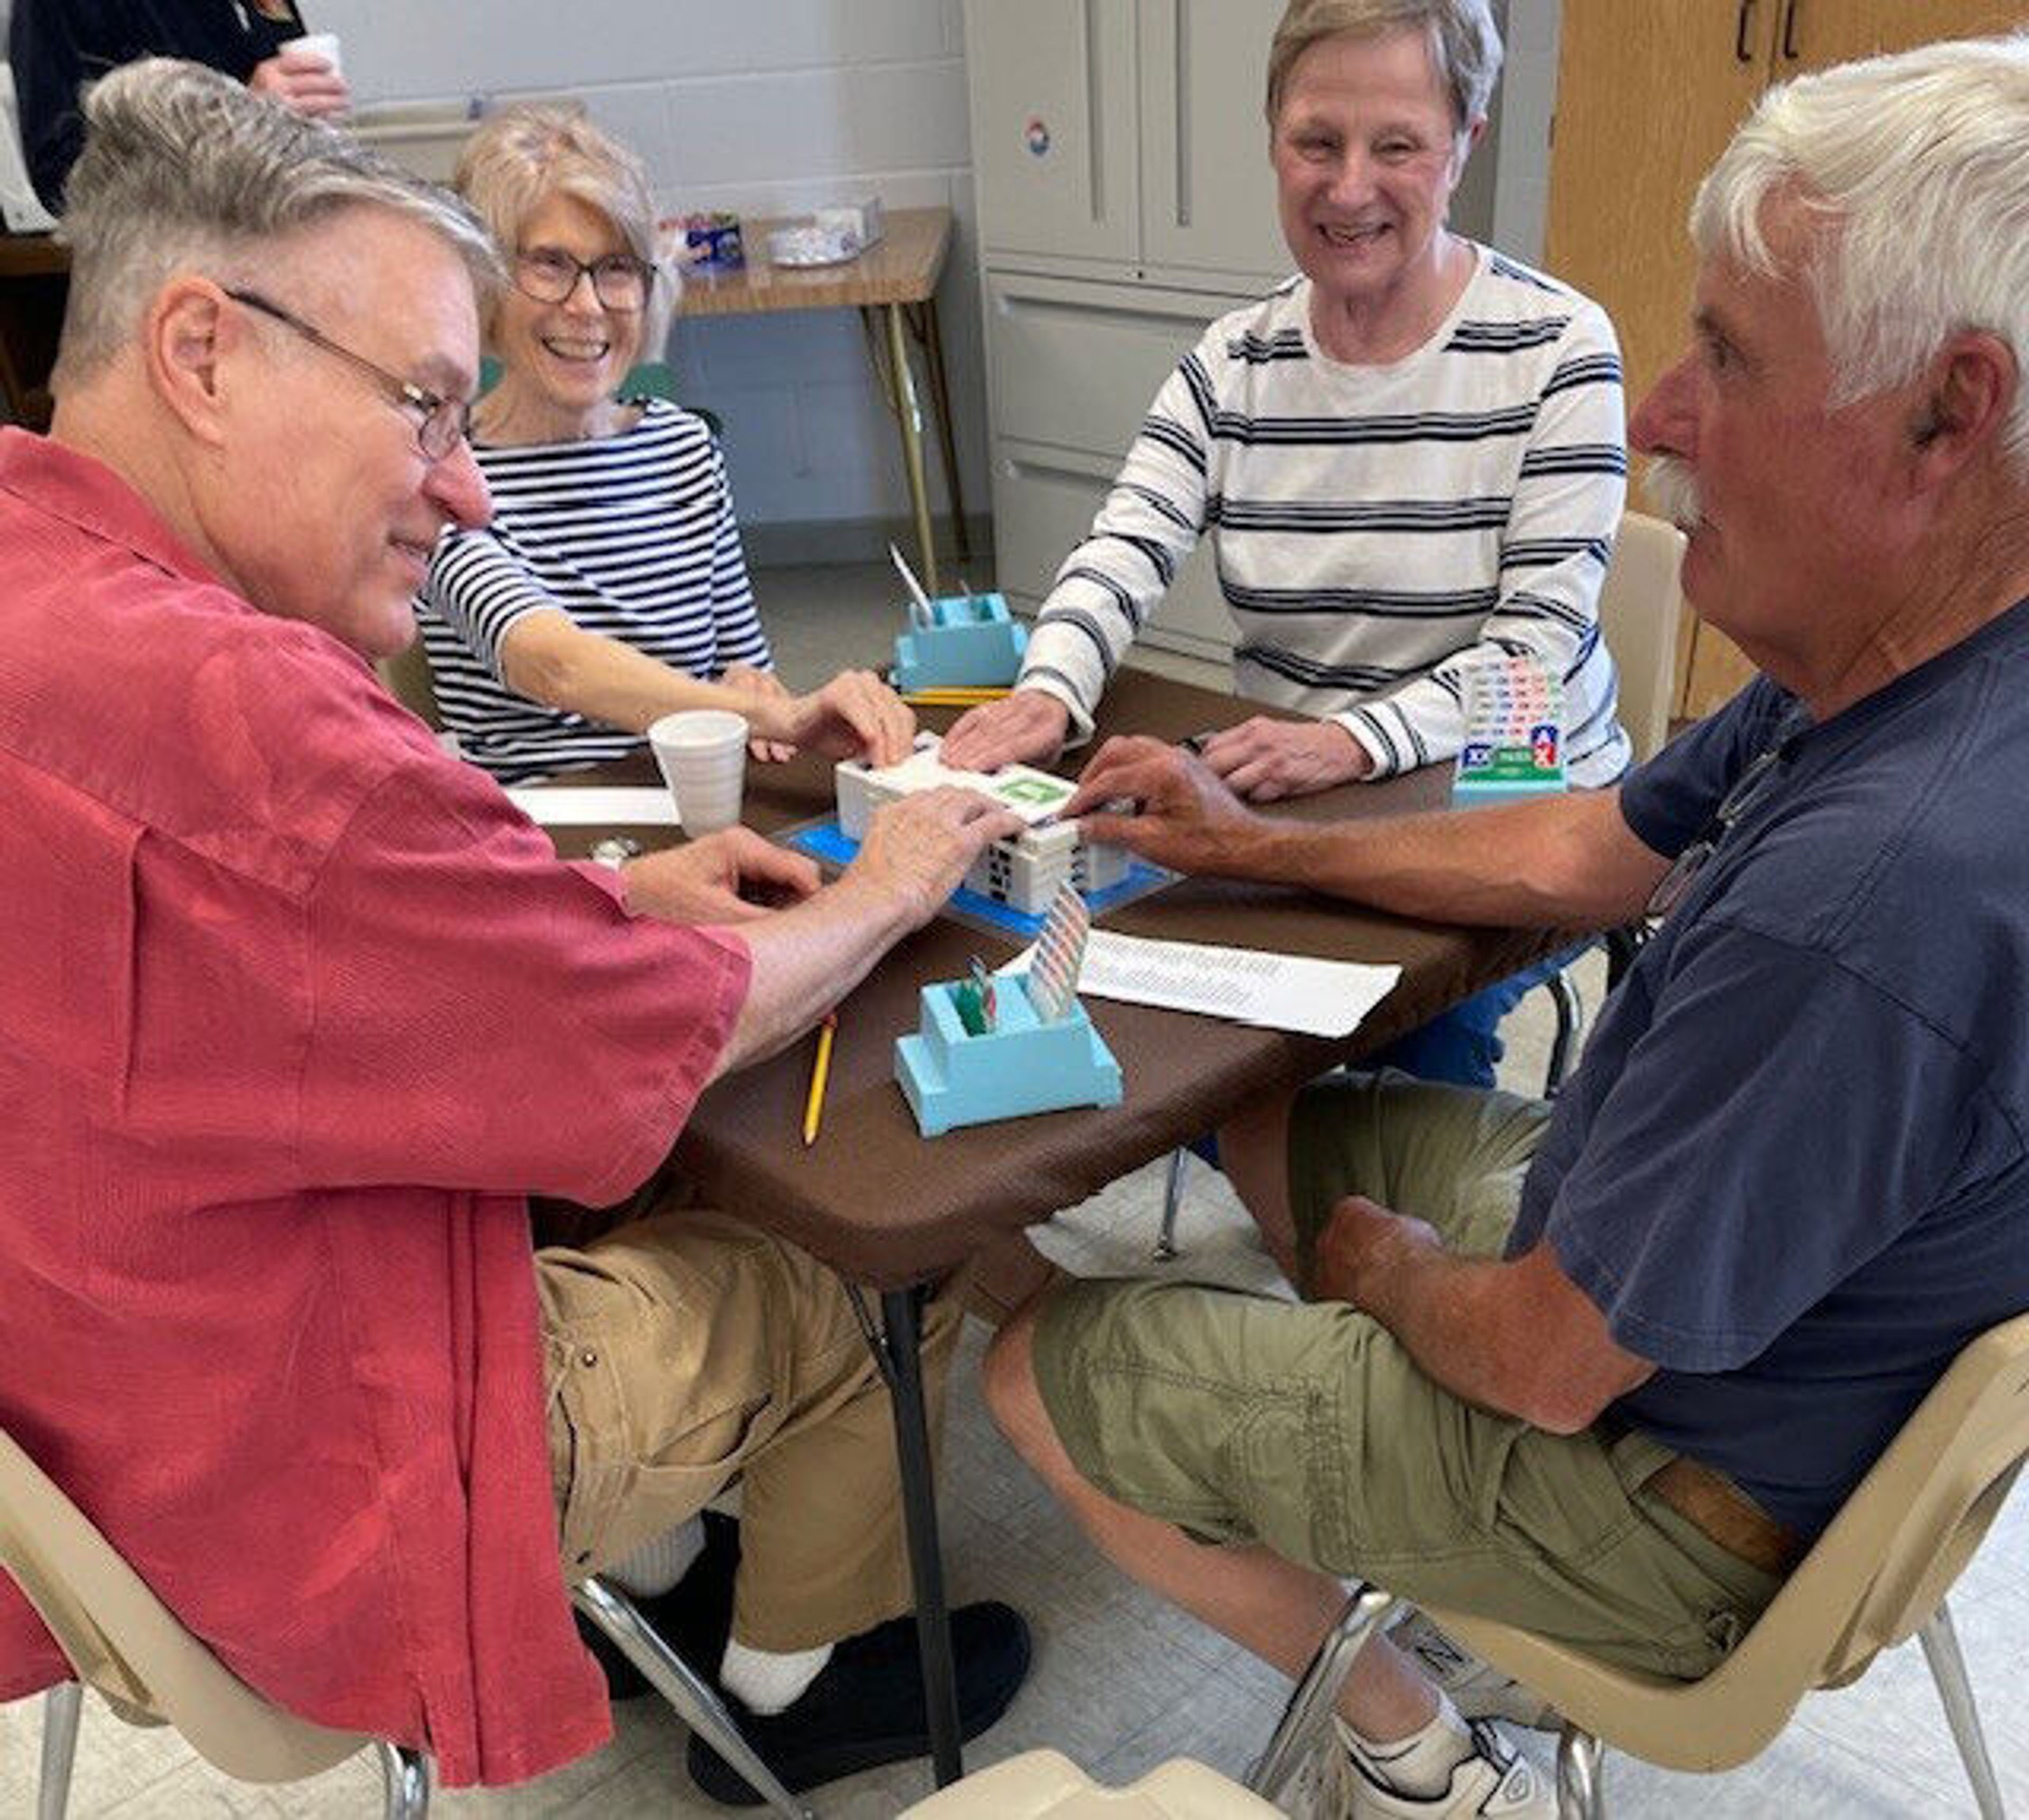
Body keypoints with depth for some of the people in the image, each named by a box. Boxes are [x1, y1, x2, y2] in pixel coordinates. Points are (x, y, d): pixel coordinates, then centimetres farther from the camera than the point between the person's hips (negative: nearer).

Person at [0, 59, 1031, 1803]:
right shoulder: (216, 703, -35)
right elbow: (654, 1046, -23)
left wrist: (614, 895, 1)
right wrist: (883, 895, -4)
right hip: (296, 1521, -8)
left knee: (693, 1197, 24)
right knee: (889, 1264, 12)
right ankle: (797, 1675, 38)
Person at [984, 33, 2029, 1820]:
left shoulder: (1872, 896, -40)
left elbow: (1546, 1370, -27)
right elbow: (1581, 857, 6)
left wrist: (1386, 1268, -5)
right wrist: (1262, 846, 10)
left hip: (1679, 1497, -8)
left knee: (1039, 1373, 3)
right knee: (1267, 1109, 24)